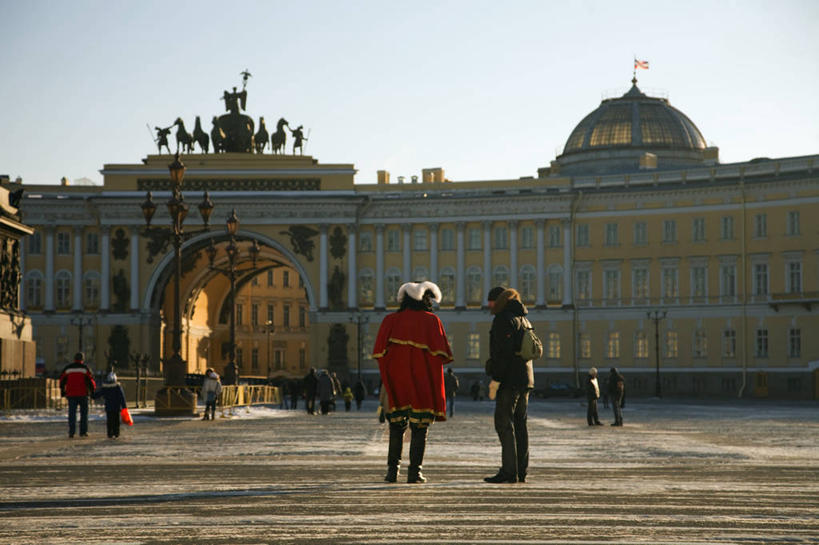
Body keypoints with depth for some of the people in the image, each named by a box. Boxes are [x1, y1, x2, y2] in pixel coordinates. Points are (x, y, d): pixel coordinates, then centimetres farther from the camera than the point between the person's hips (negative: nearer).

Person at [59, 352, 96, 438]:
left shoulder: (67, 368, 5)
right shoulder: (85, 368, -2)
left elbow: (62, 379, 8)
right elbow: (90, 380, -3)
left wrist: (62, 390, 17)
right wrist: (93, 389, 10)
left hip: (71, 393, 2)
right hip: (83, 393, -2)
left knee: (72, 413, 2)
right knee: (84, 413, 8)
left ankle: (71, 432, -5)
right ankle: (83, 432, 6)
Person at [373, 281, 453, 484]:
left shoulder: (391, 320, 5)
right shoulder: (431, 321, -2)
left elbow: (379, 352, 1)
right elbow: (441, 353, -9)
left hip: (396, 378, 3)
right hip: (422, 380, -3)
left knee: (396, 425, 12)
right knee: (420, 425, 3)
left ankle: (392, 469, 7)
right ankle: (414, 471, -2)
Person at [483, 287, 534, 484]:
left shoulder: (504, 319, -10)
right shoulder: (523, 318, 20)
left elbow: (503, 352, -18)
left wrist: (495, 378, -17)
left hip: (510, 379, -9)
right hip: (525, 377, 9)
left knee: (504, 423, -8)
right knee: (520, 424, 11)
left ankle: (509, 471, -13)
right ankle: (522, 472, 12)